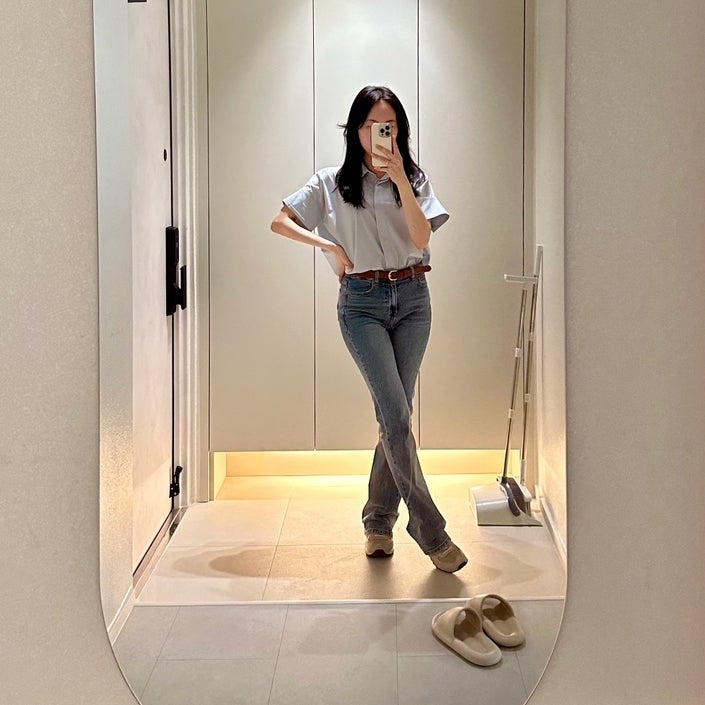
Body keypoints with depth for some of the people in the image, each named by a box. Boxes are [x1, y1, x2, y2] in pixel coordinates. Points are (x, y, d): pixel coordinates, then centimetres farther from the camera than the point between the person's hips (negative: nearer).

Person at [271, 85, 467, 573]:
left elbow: (422, 238, -7)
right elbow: (280, 221, 5)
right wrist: (328, 244, -7)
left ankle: (380, 521, 19)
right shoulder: (332, 183, 6)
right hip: (362, 302, -2)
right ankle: (431, 531, -9)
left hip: (412, 298, 3)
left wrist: (400, 179, -15)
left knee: (395, 413, 5)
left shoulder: (414, 179, 8)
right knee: (396, 413, -12)